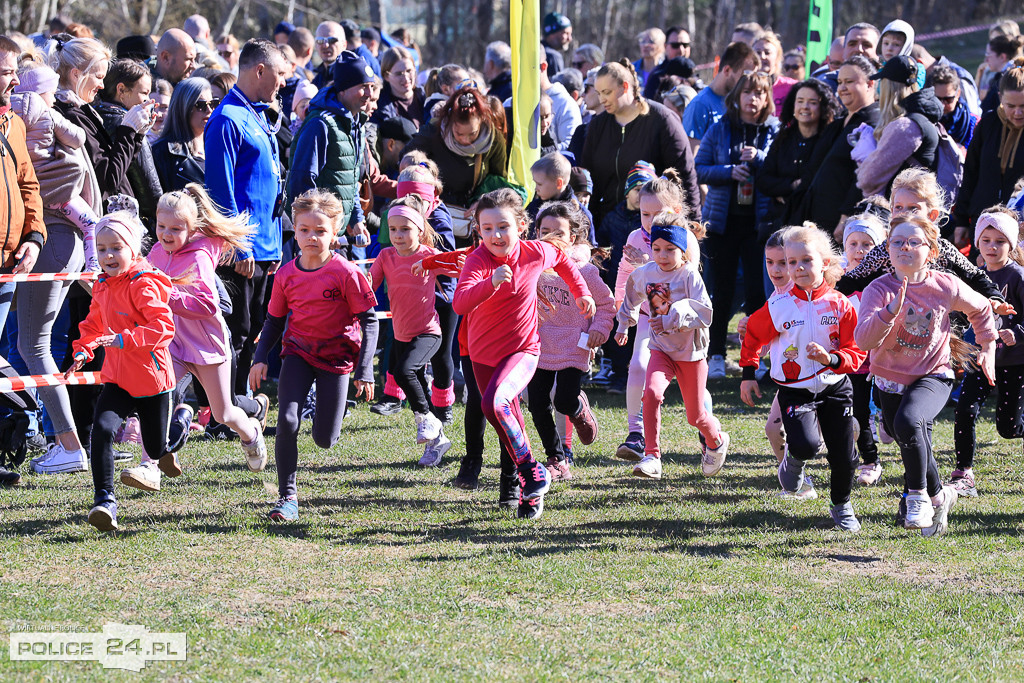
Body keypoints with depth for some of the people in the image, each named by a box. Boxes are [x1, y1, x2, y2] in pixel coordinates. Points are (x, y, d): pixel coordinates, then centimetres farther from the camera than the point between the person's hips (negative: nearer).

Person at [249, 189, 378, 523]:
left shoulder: (345, 274, -15)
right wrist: (260, 358, 0)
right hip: (298, 353, 2)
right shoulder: (286, 274, -4)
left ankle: (333, 404, 39)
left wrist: (364, 371, -12)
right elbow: (274, 320, 11)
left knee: (324, 439, 1)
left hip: (337, 356, -2)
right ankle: (287, 496, -9)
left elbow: (369, 320, -9)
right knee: (287, 421, -18)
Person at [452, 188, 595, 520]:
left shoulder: (536, 253, -13)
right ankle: (531, 491, 31)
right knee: (510, 427, 13)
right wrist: (491, 283, -50)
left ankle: (531, 468, -14)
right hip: (483, 353, 2)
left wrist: (581, 291, 19)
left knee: (494, 402, -30)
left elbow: (561, 259, 14)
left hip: (522, 350, -2)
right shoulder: (478, 260, -19)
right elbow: (459, 303, -36)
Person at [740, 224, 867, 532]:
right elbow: (753, 335, 8)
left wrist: (830, 359, -25)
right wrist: (748, 374, 7)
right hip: (795, 389, -2)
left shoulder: (840, 305, -7)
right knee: (806, 445, -25)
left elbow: (856, 353, -6)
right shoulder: (779, 305, -8)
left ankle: (842, 506, 33)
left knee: (843, 456, 6)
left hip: (835, 387, 2)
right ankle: (793, 458, 13)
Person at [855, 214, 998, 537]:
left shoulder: (946, 287, -12)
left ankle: (918, 493, -13)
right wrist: (891, 311, -42)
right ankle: (937, 495, 44)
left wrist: (988, 347, 13)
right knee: (917, 447, 13)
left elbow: (980, 308, 10)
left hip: (933, 376, -2)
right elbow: (863, 340, -29)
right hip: (891, 379, 2)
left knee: (908, 422, -32)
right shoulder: (879, 290, -16)